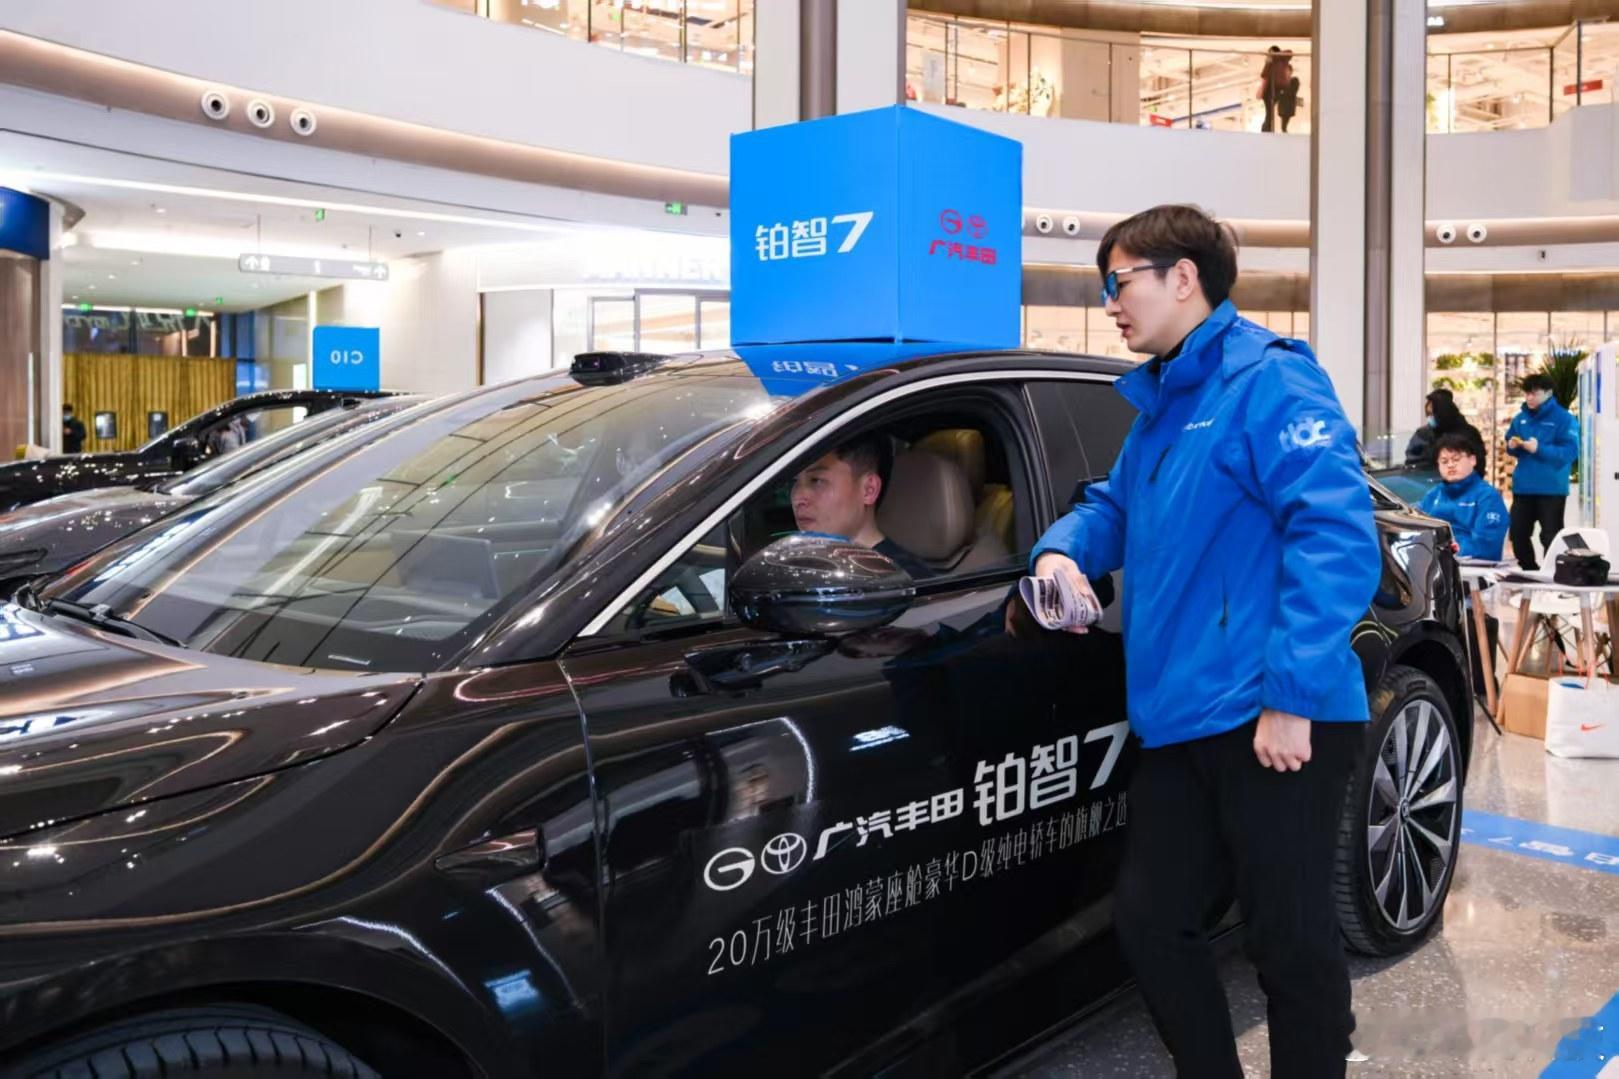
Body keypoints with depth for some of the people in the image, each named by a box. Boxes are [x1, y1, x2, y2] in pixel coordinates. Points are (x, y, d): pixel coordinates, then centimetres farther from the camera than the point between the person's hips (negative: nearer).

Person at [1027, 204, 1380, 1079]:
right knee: (1149, 922, 14)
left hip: (1271, 718, -9)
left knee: (1292, 943, 4)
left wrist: (1292, 692, -23)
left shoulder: (1268, 380, -10)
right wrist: (1065, 549, 4)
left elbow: (1338, 537, -19)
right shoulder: (1160, 403, 18)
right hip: (1179, 719, 9)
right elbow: (1115, 505, 28)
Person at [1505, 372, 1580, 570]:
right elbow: (1511, 446, 18)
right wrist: (1512, 446, -5)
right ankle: (1529, 571, 28)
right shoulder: (1520, 418, 10)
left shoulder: (1564, 418, -9)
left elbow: (1570, 451, -16)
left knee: (1550, 538, 0)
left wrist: (1539, 449, -24)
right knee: (1518, 534, 12)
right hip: (1523, 487, 6)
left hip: (1551, 489, -6)